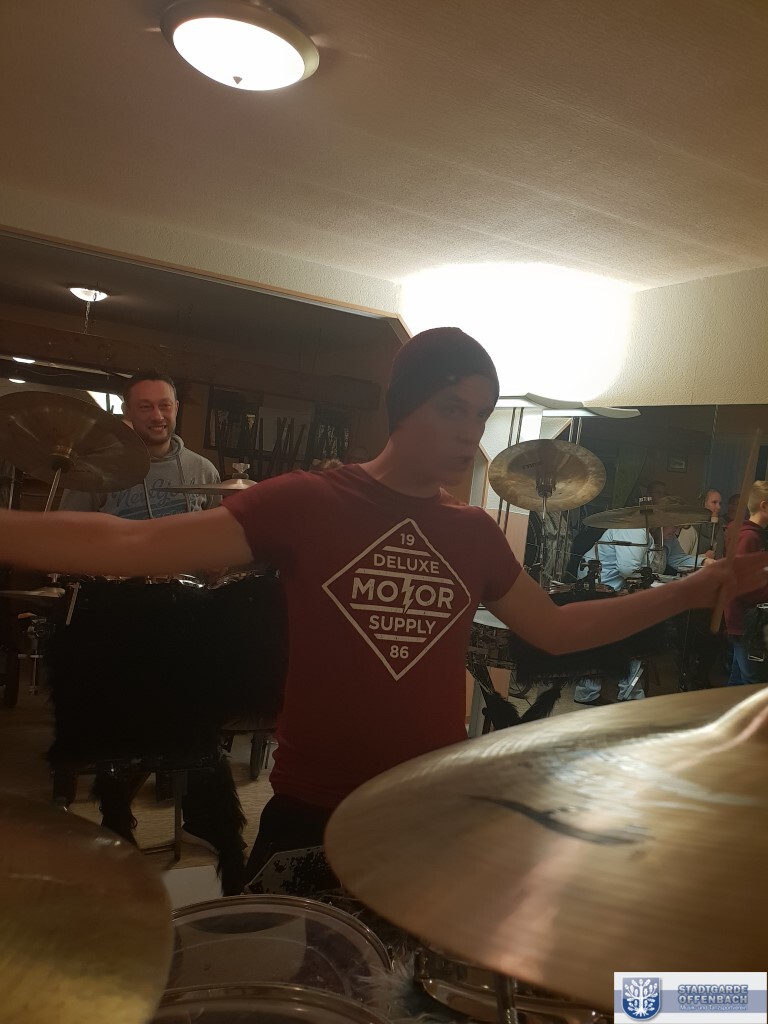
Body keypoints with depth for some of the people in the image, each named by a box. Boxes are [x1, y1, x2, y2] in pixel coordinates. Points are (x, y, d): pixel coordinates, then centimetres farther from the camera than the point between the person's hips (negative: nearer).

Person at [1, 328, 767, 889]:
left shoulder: (475, 533, 3)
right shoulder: (306, 502, -11)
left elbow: (556, 629, 10)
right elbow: (134, 545, -18)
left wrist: (695, 589, 4)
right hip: (311, 812, -3)